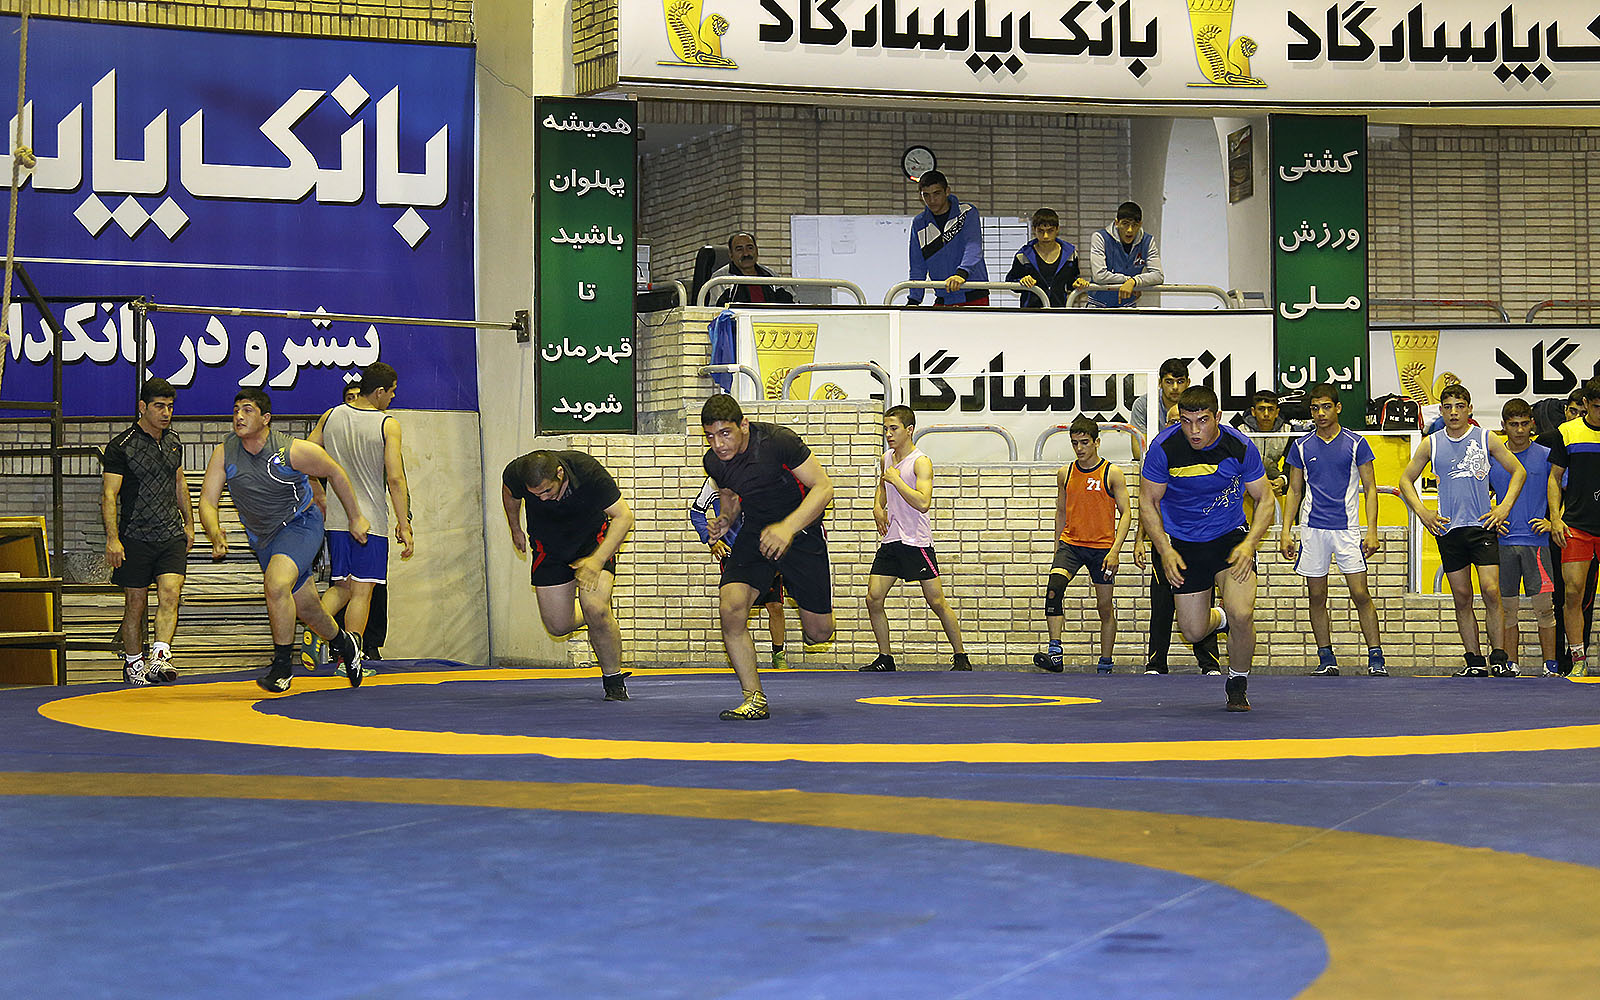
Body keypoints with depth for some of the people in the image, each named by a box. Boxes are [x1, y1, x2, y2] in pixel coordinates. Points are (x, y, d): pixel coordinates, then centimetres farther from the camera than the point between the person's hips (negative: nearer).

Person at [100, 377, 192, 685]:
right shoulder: (121, 446, -8)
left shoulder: (173, 441, 12)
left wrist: (189, 523, 25)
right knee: (136, 603, 3)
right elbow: (109, 495, -12)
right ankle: (133, 662, 18)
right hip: (135, 538, -4)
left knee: (170, 593, -16)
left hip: (172, 536, 4)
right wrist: (113, 539, -20)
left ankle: (160, 658, -25)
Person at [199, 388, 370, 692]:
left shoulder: (294, 451, -20)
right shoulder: (224, 453, -10)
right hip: (263, 538, 5)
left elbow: (335, 474, -4)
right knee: (305, 608, 13)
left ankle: (282, 664, -16)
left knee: (276, 584, -30)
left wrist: (355, 517, 3)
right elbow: (207, 502, -10)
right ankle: (345, 644, 42)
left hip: (300, 523, -5)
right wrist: (216, 536, -30)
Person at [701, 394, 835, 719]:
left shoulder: (778, 441, -24)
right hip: (755, 534, 4)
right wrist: (725, 520, -8)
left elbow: (824, 487, -21)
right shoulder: (714, 462, -7)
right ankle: (755, 700, -9)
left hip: (802, 531, -3)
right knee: (730, 608, -21)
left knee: (819, 632, -2)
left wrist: (788, 527, -34)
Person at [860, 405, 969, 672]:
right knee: (873, 599, -1)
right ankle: (885, 658, 10)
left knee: (936, 602, -5)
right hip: (891, 540, 7)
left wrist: (896, 479, -20)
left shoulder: (921, 462, -11)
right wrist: (878, 506, 12)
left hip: (917, 542, -7)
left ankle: (961, 657, 6)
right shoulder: (887, 459, 11)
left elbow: (923, 502, -24)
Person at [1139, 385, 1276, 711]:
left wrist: (1249, 544, -17)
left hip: (1230, 536, -1)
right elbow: (1148, 501, -4)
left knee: (1241, 615, -20)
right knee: (1194, 631, 0)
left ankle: (1238, 683, 8)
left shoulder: (1240, 447, -15)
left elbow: (1265, 499, -3)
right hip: (1183, 543, 1)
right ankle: (1221, 618, 39)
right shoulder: (1163, 448, -16)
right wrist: (1165, 551, -13)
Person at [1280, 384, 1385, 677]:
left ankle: (1376, 658, -1)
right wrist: (1286, 531, 6)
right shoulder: (1301, 447, 7)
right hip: (1313, 529, 2)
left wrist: (1372, 531, -6)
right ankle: (1326, 660, 12)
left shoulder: (1356, 443, 1)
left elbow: (1370, 488, 3)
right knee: (1317, 597, 4)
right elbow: (1294, 491, 13)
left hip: (1347, 529, -2)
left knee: (1360, 594, -7)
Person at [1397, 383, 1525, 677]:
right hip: (1447, 529, 2)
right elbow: (1406, 480, 16)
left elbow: (1518, 471, 11)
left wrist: (1504, 507, 1)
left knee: (1491, 591, -13)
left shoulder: (1486, 439, 3)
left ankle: (1498, 658, -6)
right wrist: (1422, 513, 4)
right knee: (1462, 598, 3)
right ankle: (1475, 661, 9)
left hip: (1483, 526, -2)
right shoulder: (1431, 444, 7)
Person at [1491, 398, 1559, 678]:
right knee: (1508, 609, 5)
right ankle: (1510, 664, 12)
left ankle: (1551, 666, -2)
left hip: (1536, 541, -2)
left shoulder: (1546, 456, 3)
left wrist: (1552, 521, -5)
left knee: (1544, 606, -6)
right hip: (1504, 542, 2)